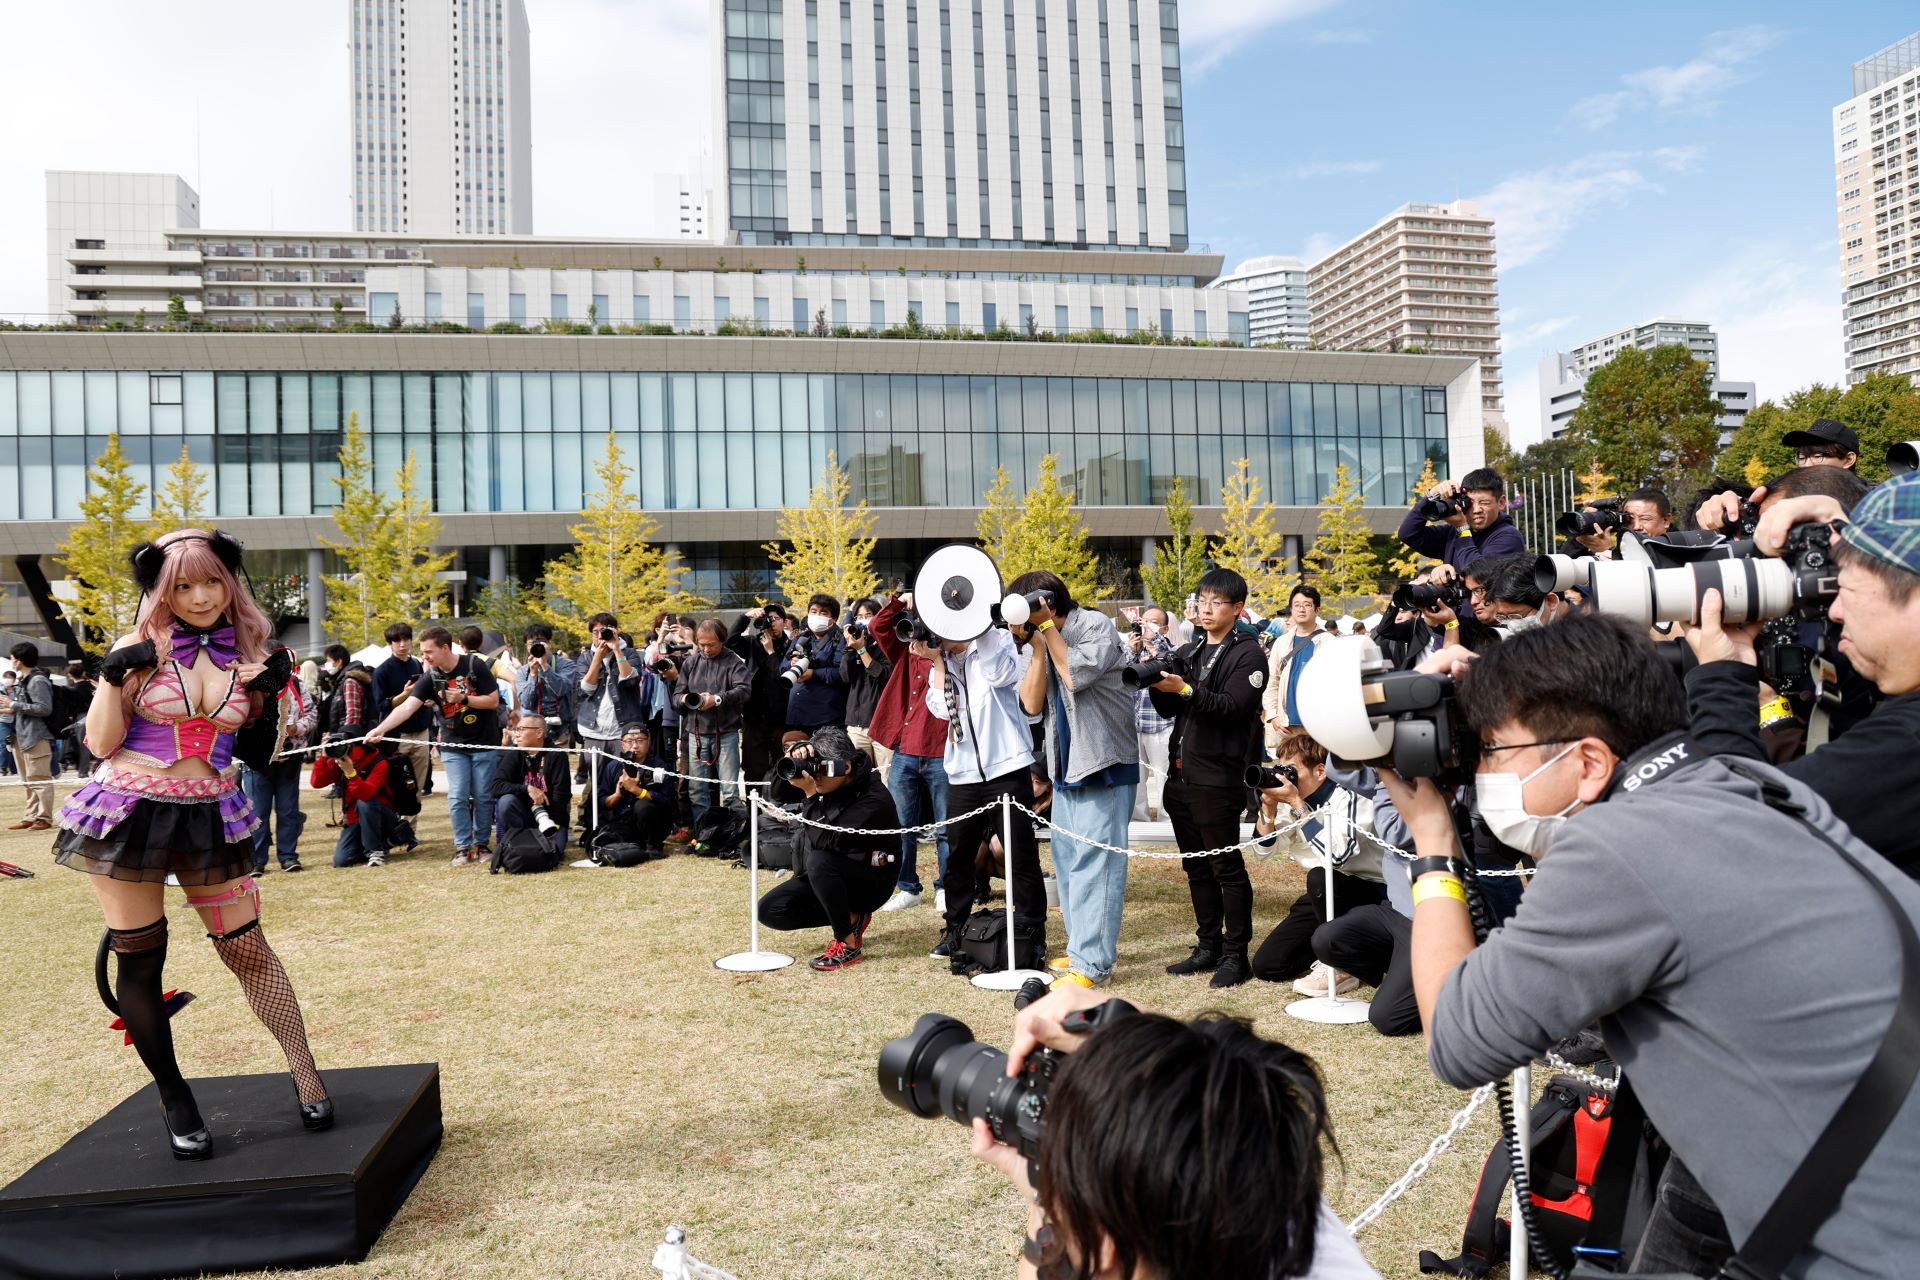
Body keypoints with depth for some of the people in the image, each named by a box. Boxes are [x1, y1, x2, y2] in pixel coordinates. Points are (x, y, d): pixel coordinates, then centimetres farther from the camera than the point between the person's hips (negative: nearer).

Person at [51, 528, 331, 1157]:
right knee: (140, 959, 6)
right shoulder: (141, 647, -4)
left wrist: (271, 698, -7)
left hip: (209, 817, 1)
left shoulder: (246, 656, 3)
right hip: (128, 814, -1)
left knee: (247, 948, 1)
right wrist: (112, 677, -18)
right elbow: (102, 743, -6)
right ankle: (174, 1101, 20)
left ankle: (305, 1073, 11)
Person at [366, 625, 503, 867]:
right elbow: (407, 707, -16)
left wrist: (463, 698, -21)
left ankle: (482, 845, 15)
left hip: (485, 743, -2)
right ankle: (463, 847, 6)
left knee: (483, 797, 3)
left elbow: (493, 701, -10)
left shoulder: (475, 665, -11)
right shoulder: (430, 676, -5)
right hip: (454, 746, 2)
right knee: (457, 798, -3)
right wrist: (380, 729, -29)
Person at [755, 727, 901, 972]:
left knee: (819, 861, -36)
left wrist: (810, 793, -34)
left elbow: (825, 841, -34)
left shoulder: (874, 799, -28)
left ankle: (850, 945, -21)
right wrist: (796, 753, -22)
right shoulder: (824, 777, -7)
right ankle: (851, 918, 4)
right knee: (769, 909, -9)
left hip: (870, 882, -7)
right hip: (825, 875, 8)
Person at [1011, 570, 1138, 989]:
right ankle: (1084, 948, 23)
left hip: (1103, 765, -8)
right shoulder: (1039, 643, 11)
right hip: (1065, 766, 8)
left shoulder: (1096, 625, -7)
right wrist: (1037, 644, -8)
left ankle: (1091, 964, -8)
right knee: (1068, 862, 12)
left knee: (1093, 862, -10)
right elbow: (1031, 703, 0)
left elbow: (1075, 675, -22)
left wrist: (1047, 627, -14)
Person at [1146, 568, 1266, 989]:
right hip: (1182, 772, 7)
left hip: (1218, 776, -7)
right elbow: (1169, 709, 14)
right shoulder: (1188, 652, 16)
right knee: (1196, 866, 13)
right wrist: (1159, 684, -6)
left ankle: (1236, 954, 6)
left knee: (1226, 866, -2)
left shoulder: (1248, 653, -4)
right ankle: (1208, 946, 23)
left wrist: (1185, 689, -27)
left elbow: (1234, 707, -17)